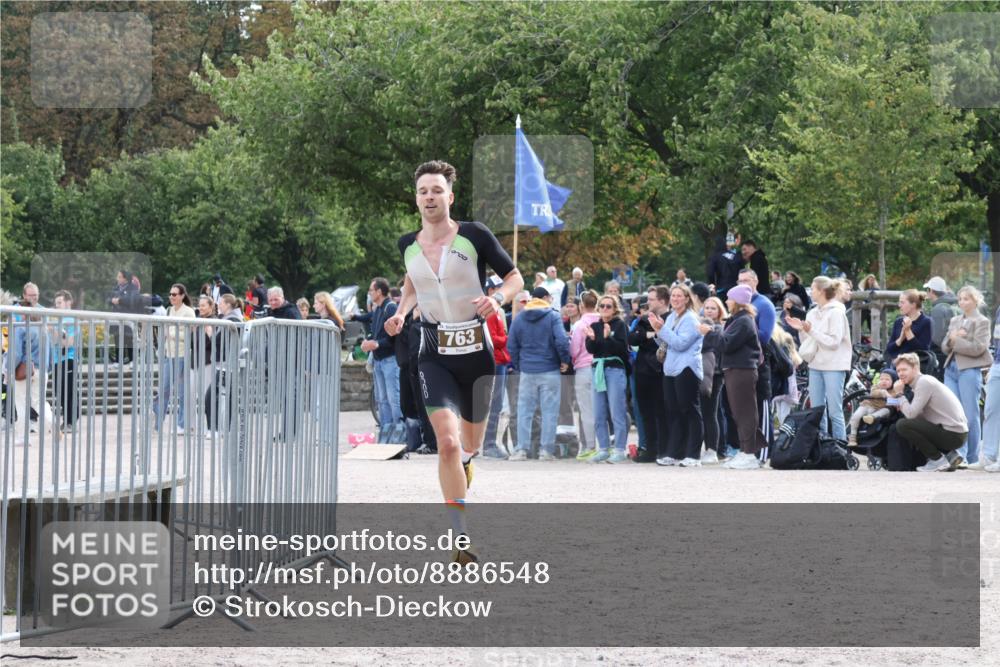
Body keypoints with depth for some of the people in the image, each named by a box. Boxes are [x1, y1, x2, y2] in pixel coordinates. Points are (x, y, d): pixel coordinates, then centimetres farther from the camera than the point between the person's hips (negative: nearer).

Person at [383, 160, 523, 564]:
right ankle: (461, 539, -18)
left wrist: (498, 298, -18)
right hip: (435, 355, 0)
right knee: (447, 442, -19)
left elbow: (515, 277, 1)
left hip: (477, 351, 0)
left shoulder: (475, 236, -7)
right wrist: (401, 311, 9)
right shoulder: (408, 245, 3)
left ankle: (466, 459, 57)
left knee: (469, 444, 16)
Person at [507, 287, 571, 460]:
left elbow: (511, 345, 7)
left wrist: (517, 365, 16)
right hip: (550, 370, -3)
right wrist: (565, 360, -1)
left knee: (524, 410, 7)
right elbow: (561, 340, -15)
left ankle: (521, 449, 3)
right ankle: (546, 450, 0)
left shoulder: (519, 318, 6)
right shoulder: (553, 316, -5)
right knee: (549, 411, 2)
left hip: (527, 371, 3)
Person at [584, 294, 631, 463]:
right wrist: (591, 339, -16)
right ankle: (603, 449, 13)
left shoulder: (620, 325, -1)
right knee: (599, 415, 6)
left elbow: (623, 347, -11)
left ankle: (619, 450, -2)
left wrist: (608, 338, -24)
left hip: (615, 370, -5)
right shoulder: (595, 326, 12)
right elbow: (590, 349, 4)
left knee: (617, 413, -6)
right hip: (598, 370, 5)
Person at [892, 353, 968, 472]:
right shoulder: (922, 382, 17)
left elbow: (911, 414, -20)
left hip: (953, 434, -10)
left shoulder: (924, 382, -13)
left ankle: (937, 460, -6)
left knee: (902, 425, -15)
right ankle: (950, 454, 14)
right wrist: (903, 407, -2)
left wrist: (899, 394, -7)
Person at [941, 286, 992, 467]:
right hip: (952, 369, 6)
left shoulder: (982, 322, 0)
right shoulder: (955, 321, 18)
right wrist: (951, 338, -7)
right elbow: (944, 347, 14)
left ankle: (972, 458, 3)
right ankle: (958, 454, 2)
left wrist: (956, 341, -7)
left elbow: (977, 348, -11)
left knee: (970, 416, -3)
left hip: (969, 370, -6)